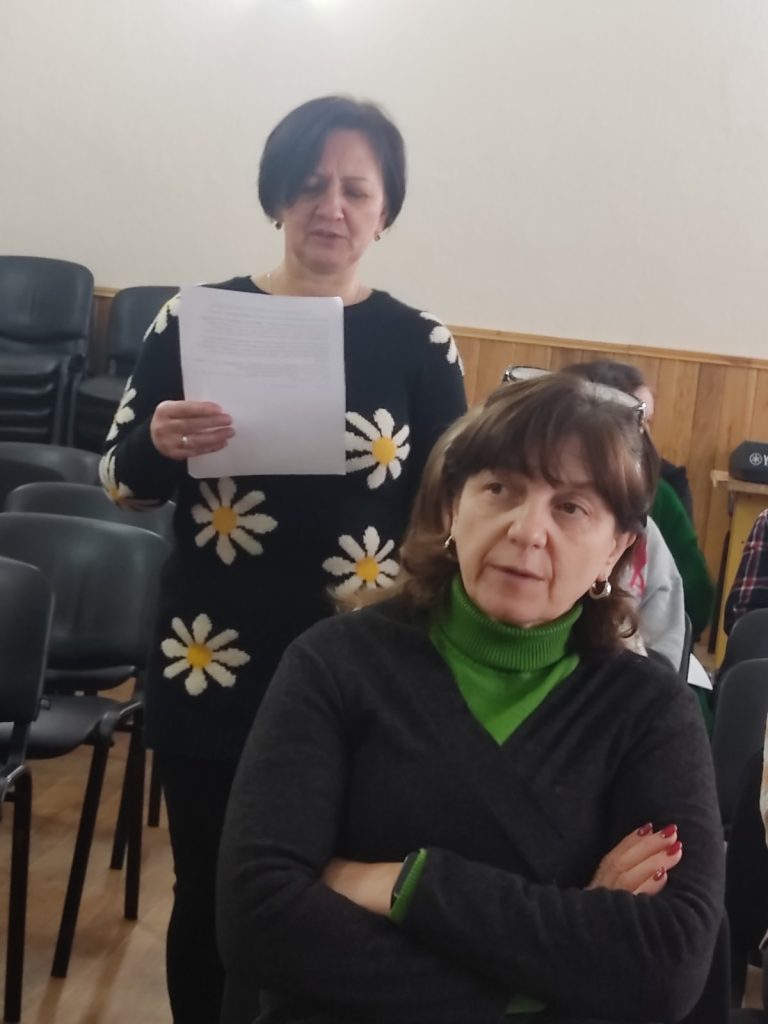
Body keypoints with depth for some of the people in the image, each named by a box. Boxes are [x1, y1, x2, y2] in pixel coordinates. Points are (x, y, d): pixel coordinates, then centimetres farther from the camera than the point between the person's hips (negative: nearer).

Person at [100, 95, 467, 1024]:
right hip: (210, 667, 1)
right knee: (208, 891, 13)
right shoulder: (197, 317, -1)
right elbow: (120, 479, 4)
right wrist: (161, 444, -18)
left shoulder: (419, 344, -1)